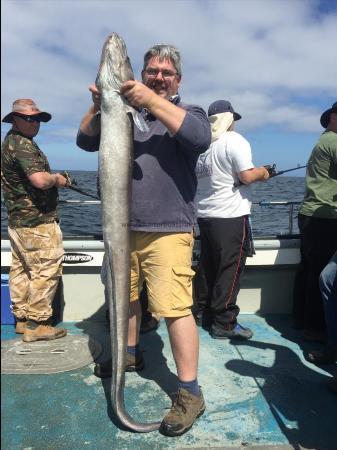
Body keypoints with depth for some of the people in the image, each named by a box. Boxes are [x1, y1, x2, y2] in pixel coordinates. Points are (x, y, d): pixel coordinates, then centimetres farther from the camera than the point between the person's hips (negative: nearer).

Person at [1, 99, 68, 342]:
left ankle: (22, 319, 24)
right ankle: (36, 324, 2)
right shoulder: (22, 144, -15)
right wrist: (57, 178, -8)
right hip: (37, 221, -11)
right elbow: (40, 180, -28)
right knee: (47, 270, -4)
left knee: (21, 269, 14)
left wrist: (53, 177, 13)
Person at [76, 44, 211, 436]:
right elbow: (86, 140, 9)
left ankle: (190, 393, 3)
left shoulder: (187, 112, 5)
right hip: (124, 227, 5)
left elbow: (200, 136, -18)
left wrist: (151, 99, -23)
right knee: (125, 296, 18)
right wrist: (98, 106, -8)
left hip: (168, 230, -5)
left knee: (175, 307, -10)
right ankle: (130, 354, 42)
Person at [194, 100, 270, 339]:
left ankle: (203, 313, 25)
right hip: (231, 216, -7)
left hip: (205, 214, 8)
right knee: (230, 269, -1)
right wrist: (262, 172, 3)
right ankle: (224, 323, 5)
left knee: (207, 266, 15)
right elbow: (246, 176, -17)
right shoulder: (234, 140, -10)